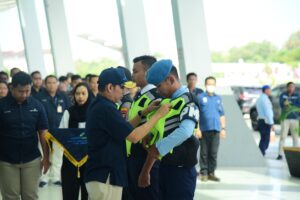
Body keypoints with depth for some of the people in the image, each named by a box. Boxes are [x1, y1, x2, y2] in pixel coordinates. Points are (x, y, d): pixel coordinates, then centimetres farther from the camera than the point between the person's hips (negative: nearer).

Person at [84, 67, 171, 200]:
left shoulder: (97, 106, 12)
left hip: (98, 174, 10)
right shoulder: (105, 108, -19)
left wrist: (144, 112, 7)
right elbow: (134, 136, -20)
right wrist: (158, 115, -13)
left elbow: (125, 129, 15)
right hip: (105, 177, -10)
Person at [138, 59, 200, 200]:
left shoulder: (187, 101, -12)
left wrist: (159, 148, -20)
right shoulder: (166, 103, 15)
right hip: (165, 167, 9)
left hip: (181, 169, -8)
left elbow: (185, 131, -30)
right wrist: (145, 171, 18)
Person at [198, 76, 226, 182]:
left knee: (213, 153, 5)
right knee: (204, 152, 2)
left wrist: (223, 128, 9)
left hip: (216, 129, 3)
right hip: (204, 129, -3)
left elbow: (221, 114, 14)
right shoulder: (200, 97, 0)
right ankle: (204, 172, 8)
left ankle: (211, 173, 12)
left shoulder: (218, 98, 12)